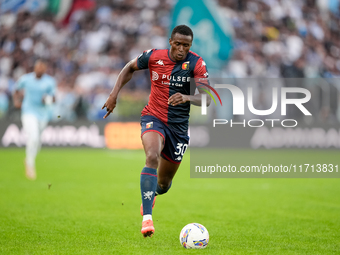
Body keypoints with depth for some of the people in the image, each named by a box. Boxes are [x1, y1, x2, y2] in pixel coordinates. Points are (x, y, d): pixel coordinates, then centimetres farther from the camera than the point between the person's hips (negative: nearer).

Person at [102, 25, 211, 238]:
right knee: (153, 156, -33)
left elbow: (206, 99, -20)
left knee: (164, 183, 12)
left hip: (179, 125, 1)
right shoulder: (154, 56, -7)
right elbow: (130, 68, 12)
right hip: (153, 117, -1)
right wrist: (114, 94, 3)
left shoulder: (196, 64, -12)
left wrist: (187, 97, -40)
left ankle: (152, 194, 52)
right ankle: (147, 217, -37)